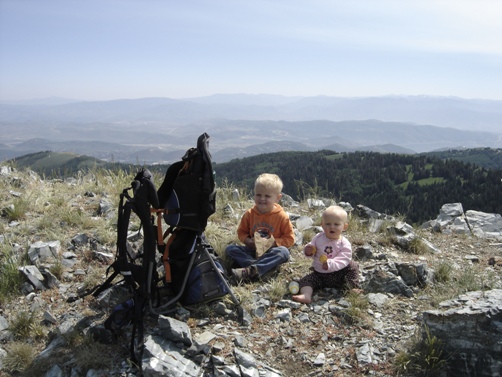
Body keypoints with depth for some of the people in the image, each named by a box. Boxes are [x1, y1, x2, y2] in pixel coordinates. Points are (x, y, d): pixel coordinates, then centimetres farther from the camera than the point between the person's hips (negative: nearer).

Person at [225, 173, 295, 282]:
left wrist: (274, 242, -20)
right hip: (252, 250, 3)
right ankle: (265, 267, -34)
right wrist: (248, 241, -11)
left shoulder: (282, 216, -8)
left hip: (270, 253, -3)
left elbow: (289, 238, -5)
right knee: (229, 249, -18)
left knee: (284, 252, -34)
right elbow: (241, 232, 10)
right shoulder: (249, 214, 0)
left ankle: (249, 271, -45)